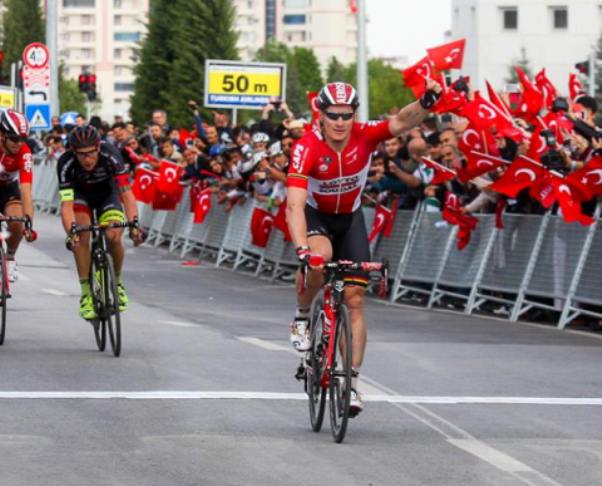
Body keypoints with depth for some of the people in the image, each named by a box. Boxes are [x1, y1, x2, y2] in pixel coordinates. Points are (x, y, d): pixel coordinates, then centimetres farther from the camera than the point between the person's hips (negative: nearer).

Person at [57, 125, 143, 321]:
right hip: (80, 194, 0)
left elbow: (126, 193, -39)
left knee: (114, 238, -21)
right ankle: (86, 294, -17)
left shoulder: (110, 155, -35)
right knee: (81, 236, -25)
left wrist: (133, 224, -53)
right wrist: (71, 231, -55)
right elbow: (66, 203, -38)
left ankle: (117, 282, 7)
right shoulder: (66, 164, -34)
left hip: (107, 193, 0)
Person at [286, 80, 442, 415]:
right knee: (317, 260, -36)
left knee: (355, 300, -5)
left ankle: (352, 381, 0)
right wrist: (301, 248, -52)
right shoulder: (307, 148, -30)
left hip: (350, 220, 3)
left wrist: (425, 104, -59)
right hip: (315, 216, -2)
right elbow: (295, 204, -39)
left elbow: (400, 123, -38)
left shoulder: (364, 136, -22)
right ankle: (302, 315, -7)